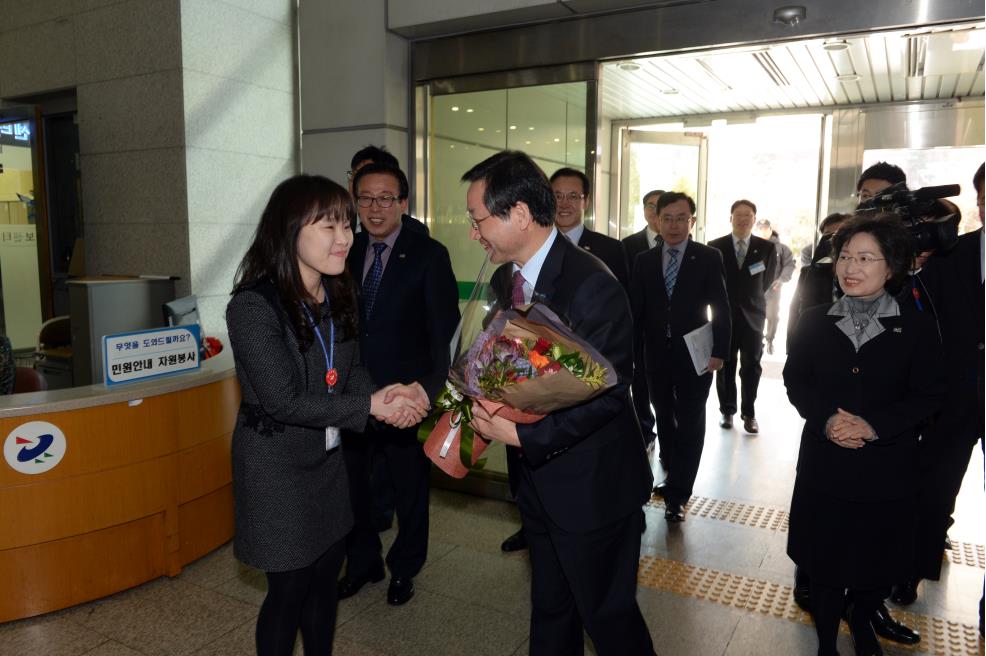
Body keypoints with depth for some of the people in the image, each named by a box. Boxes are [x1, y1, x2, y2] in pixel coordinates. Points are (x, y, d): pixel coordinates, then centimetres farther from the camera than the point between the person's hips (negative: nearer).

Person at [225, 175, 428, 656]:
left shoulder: (337, 294, -1)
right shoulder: (253, 306, -24)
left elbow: (351, 368, 3)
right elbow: (284, 400, -25)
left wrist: (382, 394, -19)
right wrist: (369, 406, -23)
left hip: (328, 458, 7)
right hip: (277, 466, -7)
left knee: (326, 574, 19)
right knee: (289, 588, 10)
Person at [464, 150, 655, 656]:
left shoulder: (591, 286, -24)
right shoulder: (505, 279, 2)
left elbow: (609, 392, -24)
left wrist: (522, 435, -26)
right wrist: (488, 415, -8)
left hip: (592, 485, -7)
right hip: (535, 477, 7)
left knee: (607, 613, 13)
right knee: (550, 608, 25)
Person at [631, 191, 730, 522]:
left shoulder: (709, 257, -3)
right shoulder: (645, 260, 5)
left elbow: (721, 308, -5)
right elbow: (636, 309, 4)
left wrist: (718, 352, -11)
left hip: (694, 355, -3)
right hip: (657, 354, 3)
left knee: (689, 423, 2)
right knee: (665, 418, 14)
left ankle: (678, 494, 10)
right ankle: (674, 478, 29)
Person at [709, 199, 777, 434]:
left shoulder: (766, 247, 1)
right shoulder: (715, 246, -1)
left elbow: (768, 279, 11)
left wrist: (753, 297, 11)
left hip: (752, 315, 1)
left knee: (751, 366, 5)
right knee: (725, 365, 7)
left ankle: (749, 413, 16)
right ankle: (727, 410, 19)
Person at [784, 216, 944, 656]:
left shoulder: (916, 327, -5)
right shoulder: (814, 322, 0)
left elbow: (926, 396, -6)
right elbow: (795, 380, 2)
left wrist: (873, 425, -20)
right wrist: (825, 420, -16)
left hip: (887, 467, 0)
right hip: (825, 463, 1)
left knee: (879, 562, 15)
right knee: (823, 558, 11)